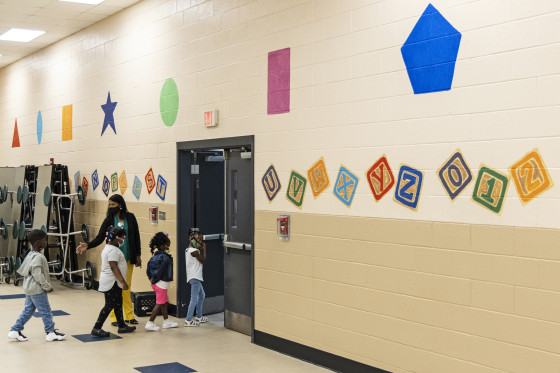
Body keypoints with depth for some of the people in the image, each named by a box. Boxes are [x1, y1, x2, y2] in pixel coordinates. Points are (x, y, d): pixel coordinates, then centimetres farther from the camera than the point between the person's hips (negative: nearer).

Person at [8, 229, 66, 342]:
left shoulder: (30, 254, 11)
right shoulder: (38, 257, -21)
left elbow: (21, 270, 18)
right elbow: (38, 275, -25)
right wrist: (48, 286, -15)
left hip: (29, 289, 10)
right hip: (37, 290, -10)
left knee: (28, 310, 16)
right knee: (46, 311, 1)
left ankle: (15, 331, 19)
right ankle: (51, 333, 10)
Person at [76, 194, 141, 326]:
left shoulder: (130, 217, 2)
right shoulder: (109, 220, -1)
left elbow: (136, 236, 7)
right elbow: (100, 238, -4)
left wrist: (138, 255, 6)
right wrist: (87, 245, -21)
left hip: (128, 258, 1)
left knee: (126, 287, 8)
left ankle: (129, 315, 16)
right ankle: (114, 317, 7)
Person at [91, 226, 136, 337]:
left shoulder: (108, 248, 14)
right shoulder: (113, 250, -19)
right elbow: (114, 267, -25)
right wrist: (123, 282, -23)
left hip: (114, 283, 11)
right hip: (112, 283, -11)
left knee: (118, 303, 17)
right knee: (109, 305, -6)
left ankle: (121, 325, 26)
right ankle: (96, 328, -3)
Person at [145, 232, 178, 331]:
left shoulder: (154, 256, 8)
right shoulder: (165, 257, -19)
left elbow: (148, 269, 10)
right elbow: (161, 270, -25)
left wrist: (151, 277, 9)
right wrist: (155, 279, -14)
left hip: (155, 283, 9)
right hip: (162, 283, -9)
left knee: (165, 302, 19)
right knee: (159, 304, 0)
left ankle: (166, 322, 27)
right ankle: (150, 323, 2)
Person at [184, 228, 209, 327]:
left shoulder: (189, 250, 14)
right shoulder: (194, 251, -17)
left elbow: (200, 259, 18)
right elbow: (203, 261, -10)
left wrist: (201, 249, 9)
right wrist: (204, 249, -5)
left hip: (195, 277, 11)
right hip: (194, 277, -11)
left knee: (202, 295, 20)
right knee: (194, 298, -9)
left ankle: (199, 317, 29)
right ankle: (188, 320, -8)